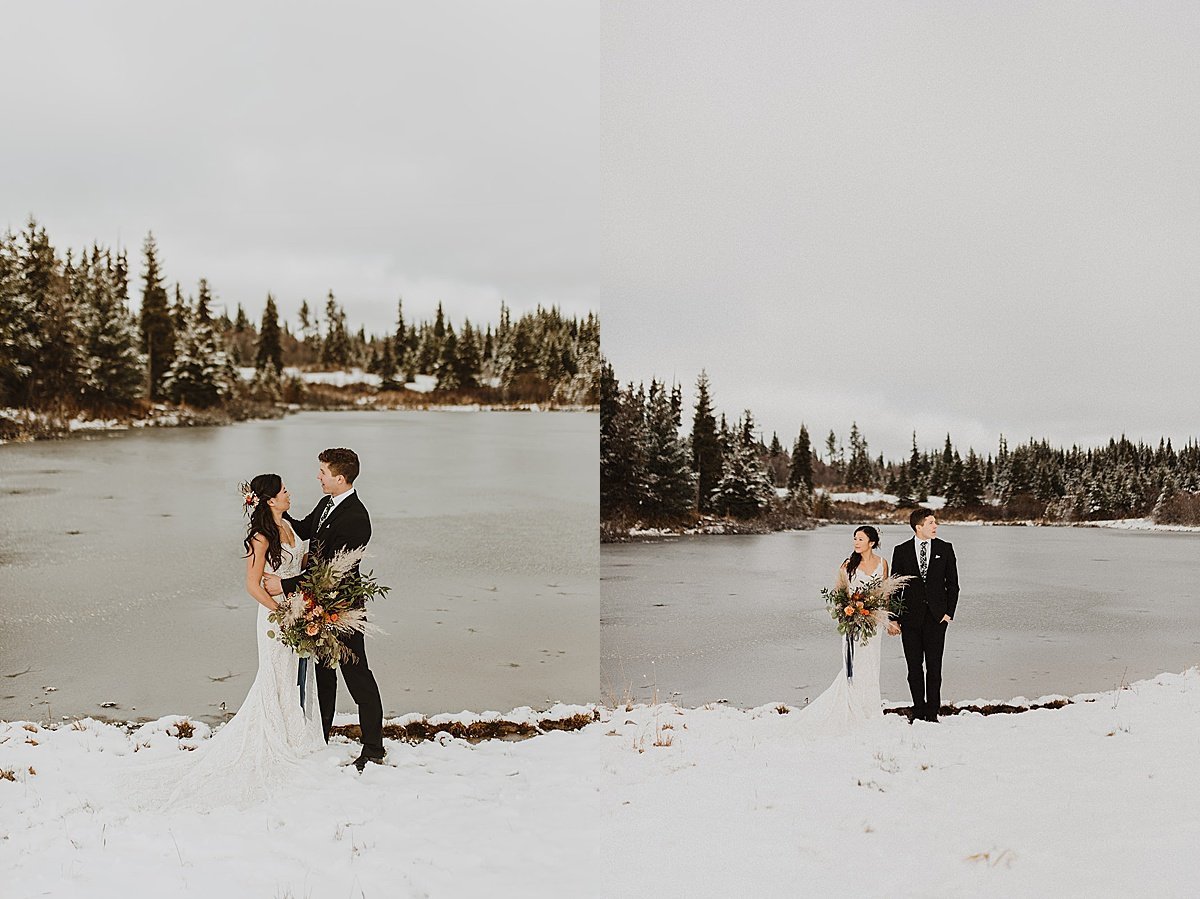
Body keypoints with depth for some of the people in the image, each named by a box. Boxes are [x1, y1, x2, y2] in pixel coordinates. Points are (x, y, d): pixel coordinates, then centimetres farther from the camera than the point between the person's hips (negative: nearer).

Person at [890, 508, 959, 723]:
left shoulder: (945, 549, 4)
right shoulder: (901, 551, 2)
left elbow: (952, 584, 7)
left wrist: (949, 612, -1)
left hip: (936, 616, 0)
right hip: (910, 616, 1)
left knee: (934, 666, -1)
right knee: (914, 666, 6)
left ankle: (932, 712, 6)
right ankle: (918, 709, 17)